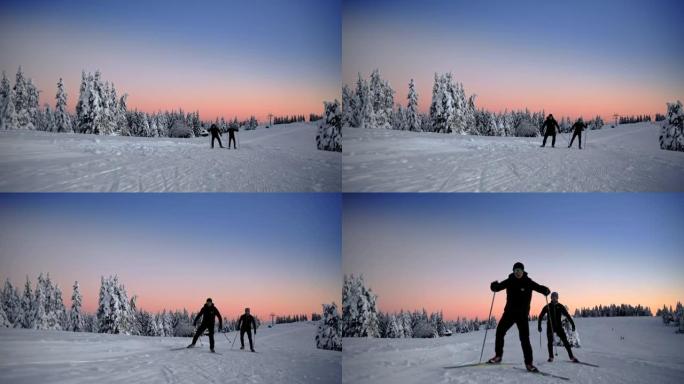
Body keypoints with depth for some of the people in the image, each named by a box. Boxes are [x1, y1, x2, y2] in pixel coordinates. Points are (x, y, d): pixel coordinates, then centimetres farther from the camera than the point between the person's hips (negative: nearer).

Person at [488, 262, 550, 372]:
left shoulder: (528, 282, -6)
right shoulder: (509, 281, -1)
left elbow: (539, 288, -7)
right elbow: (498, 287, 5)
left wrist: (545, 290, -31)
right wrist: (494, 286, -19)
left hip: (522, 314, -2)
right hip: (509, 312, 2)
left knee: (524, 338, -5)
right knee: (500, 331, -9)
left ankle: (528, 363, 0)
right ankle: (498, 356, 4)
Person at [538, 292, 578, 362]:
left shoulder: (560, 306, 0)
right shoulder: (547, 307, -2)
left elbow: (567, 315, 0)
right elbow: (541, 316, 4)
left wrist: (572, 324, -7)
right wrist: (539, 326, 1)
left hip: (559, 326, 0)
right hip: (550, 327, 0)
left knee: (565, 341, -6)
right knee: (550, 342, 0)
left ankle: (571, 357, -6)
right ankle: (551, 357, 15)